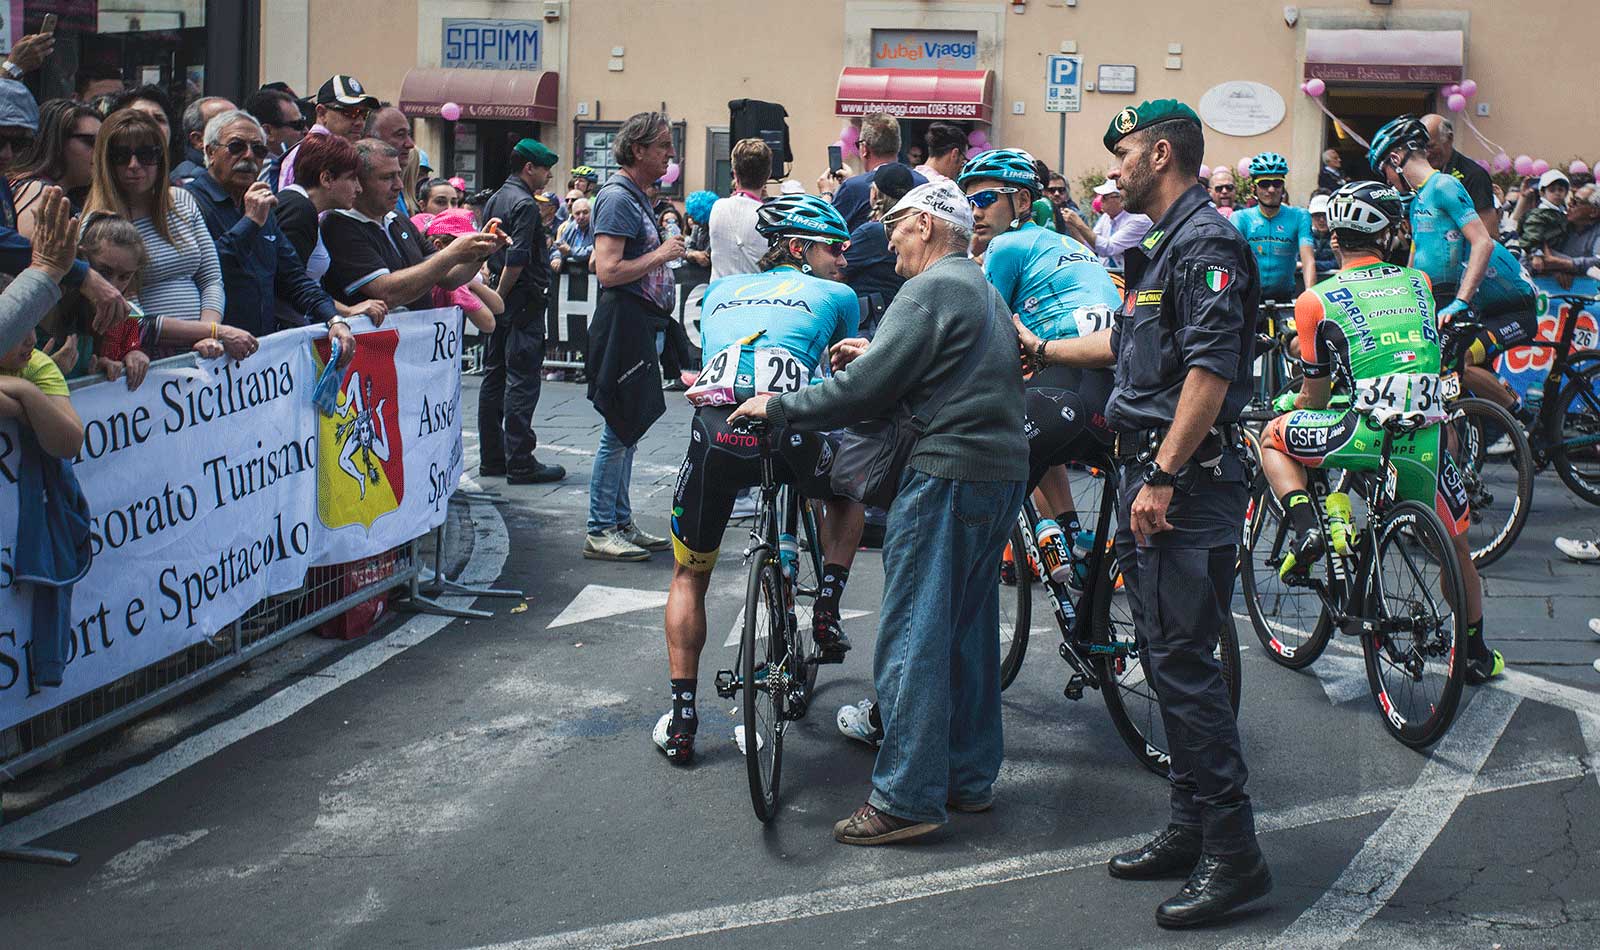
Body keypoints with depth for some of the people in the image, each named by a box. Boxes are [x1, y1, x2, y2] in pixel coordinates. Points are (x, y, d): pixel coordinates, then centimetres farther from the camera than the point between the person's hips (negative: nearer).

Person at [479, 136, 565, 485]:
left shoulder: (495, 199, 15)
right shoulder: (525, 204, -14)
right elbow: (517, 258, -21)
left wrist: (495, 296, 19)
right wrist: (500, 297, -12)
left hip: (502, 298, 10)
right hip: (524, 300, -10)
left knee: (495, 377, 12)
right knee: (522, 381, -7)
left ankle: (492, 457, 17)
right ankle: (520, 462, -6)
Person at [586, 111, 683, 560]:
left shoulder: (636, 196, 17)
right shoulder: (618, 196, -14)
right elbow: (608, 271, -22)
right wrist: (661, 255, -14)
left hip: (640, 325, 10)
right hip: (623, 324, -10)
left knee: (627, 430, 14)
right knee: (619, 431, -6)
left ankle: (620, 522, 21)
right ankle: (599, 531, 0)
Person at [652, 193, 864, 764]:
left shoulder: (722, 290, 29)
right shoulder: (836, 295, 21)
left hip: (714, 428, 2)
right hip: (789, 430, -2)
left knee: (688, 575, 22)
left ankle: (681, 721, 18)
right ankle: (827, 614, 22)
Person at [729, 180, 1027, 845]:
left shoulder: (930, 290, -11)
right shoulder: (984, 290, 20)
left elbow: (866, 389, -17)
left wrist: (779, 408, -9)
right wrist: (874, 354, 17)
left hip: (948, 473, -10)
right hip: (1004, 469, 10)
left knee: (911, 638, -7)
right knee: (969, 628, 16)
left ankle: (907, 799, -6)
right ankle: (970, 778, 23)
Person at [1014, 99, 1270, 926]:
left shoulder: (1207, 243, -13)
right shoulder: (1162, 245, 18)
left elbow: (1210, 369, -22)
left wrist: (1163, 477, -25)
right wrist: (1040, 349, 41)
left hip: (1187, 484, -10)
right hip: (1151, 477, 10)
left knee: (1184, 664, -10)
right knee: (1164, 661, 13)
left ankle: (1233, 854, -3)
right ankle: (1191, 828, 22)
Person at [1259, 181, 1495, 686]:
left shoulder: (1317, 300, 5)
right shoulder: (1419, 283, 14)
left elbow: (1314, 396, 11)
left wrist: (1285, 411, 32)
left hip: (1366, 435, -3)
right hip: (1427, 438, 3)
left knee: (1273, 438, 23)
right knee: (1456, 546, 25)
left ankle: (1306, 526, 2)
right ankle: (1475, 652, 36)